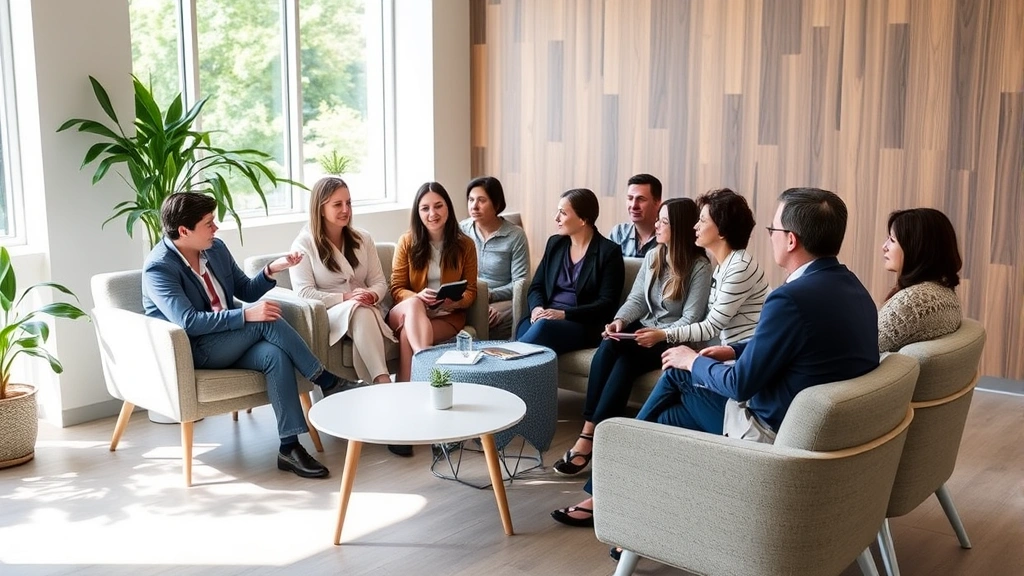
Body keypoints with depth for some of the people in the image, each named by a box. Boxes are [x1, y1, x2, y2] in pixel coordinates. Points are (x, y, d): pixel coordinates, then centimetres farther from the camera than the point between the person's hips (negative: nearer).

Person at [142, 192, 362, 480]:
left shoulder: (216, 248, 6)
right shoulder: (158, 268, -15)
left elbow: (246, 291, 14)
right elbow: (188, 321, -26)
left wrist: (271, 270, -6)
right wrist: (246, 315, -32)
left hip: (228, 341, 6)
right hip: (192, 351, -6)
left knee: (275, 355, -26)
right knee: (265, 320, -28)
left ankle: (290, 447, -27)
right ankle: (328, 382, -15)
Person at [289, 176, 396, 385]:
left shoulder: (363, 239, 13)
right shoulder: (303, 245, 1)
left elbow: (380, 282, 11)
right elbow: (304, 293, -8)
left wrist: (372, 295, -14)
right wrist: (345, 298, -19)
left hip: (365, 311, 3)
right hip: (325, 315, -3)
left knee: (364, 309, -36)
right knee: (359, 310, -37)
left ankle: (372, 384, -44)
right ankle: (383, 382, -47)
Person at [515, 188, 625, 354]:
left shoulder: (609, 252, -1)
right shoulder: (555, 243, 17)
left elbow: (606, 304, -8)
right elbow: (536, 286, 16)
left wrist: (564, 314, -18)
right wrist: (537, 308, -8)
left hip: (584, 326, -4)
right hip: (547, 319, 4)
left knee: (543, 327, -37)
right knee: (524, 327, -34)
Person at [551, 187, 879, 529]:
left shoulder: (792, 298, -28)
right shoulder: (849, 285, 2)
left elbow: (741, 384, -20)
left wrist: (693, 361, -3)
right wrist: (735, 351, 11)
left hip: (774, 430, -9)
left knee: (662, 421, 12)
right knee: (677, 374, 17)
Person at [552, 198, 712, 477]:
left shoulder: (699, 266, -8)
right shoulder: (652, 256, 12)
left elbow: (691, 318, -13)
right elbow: (636, 299, 9)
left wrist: (661, 335, -29)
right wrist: (620, 321, -11)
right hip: (643, 329, 6)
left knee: (625, 360, -31)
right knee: (607, 347, -26)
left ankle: (590, 437, -29)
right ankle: (590, 431, -30)